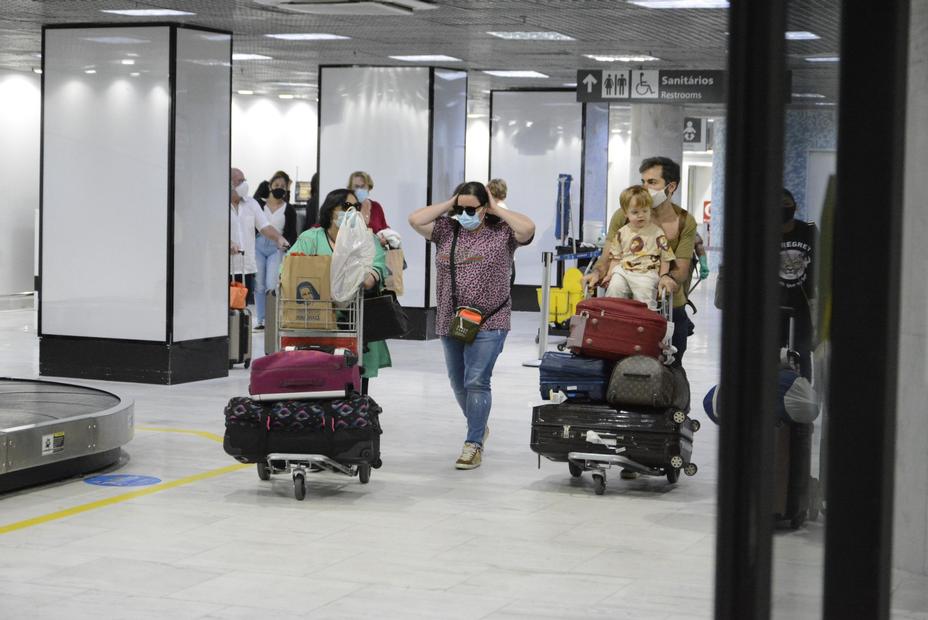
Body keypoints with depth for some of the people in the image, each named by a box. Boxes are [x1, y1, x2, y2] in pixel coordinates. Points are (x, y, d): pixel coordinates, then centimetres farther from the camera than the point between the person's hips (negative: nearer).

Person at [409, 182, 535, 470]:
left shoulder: (502, 232, -1)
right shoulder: (446, 230, 8)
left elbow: (528, 228, -19)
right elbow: (415, 220, -3)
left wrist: (498, 209, -8)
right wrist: (449, 204, 0)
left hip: (488, 322, -5)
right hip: (450, 322, 5)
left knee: (476, 382, -11)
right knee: (459, 383, 15)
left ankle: (474, 446, -8)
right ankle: (480, 427, 38)